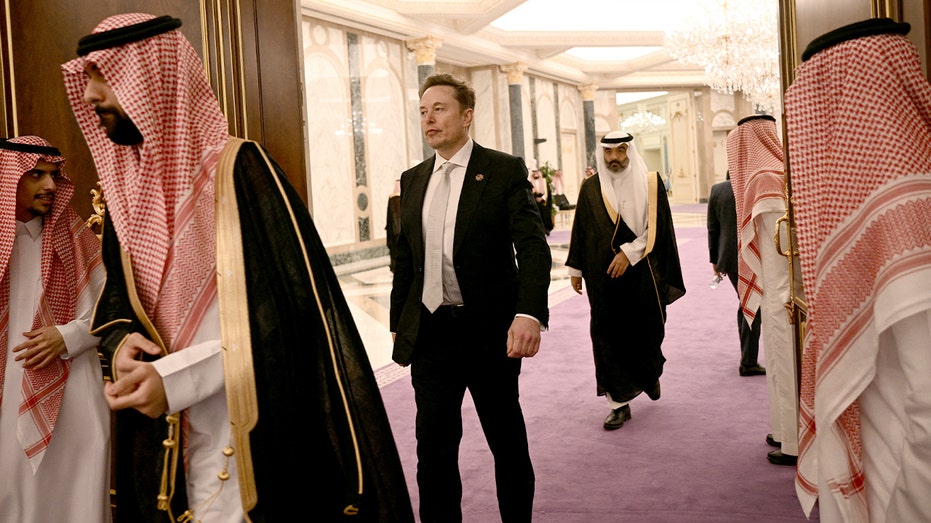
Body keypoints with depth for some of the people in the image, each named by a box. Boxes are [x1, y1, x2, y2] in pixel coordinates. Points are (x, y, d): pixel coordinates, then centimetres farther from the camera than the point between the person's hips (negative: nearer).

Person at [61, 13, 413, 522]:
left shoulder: (238, 169, -14)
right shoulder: (126, 187, 7)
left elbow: (290, 305, -19)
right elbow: (117, 292, 15)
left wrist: (176, 378, -24)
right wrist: (120, 342, -9)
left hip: (252, 428, -6)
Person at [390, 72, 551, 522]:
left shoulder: (505, 171, -4)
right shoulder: (413, 180, 11)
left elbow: (533, 246, -13)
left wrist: (530, 313, -27)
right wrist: (399, 324, 14)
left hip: (489, 331, -3)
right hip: (430, 331, 4)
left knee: (508, 443, 12)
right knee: (433, 448, 7)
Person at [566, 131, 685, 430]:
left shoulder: (650, 184, 2)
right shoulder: (591, 187, 6)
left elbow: (656, 226, -5)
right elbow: (580, 229, 9)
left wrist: (629, 253, -15)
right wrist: (575, 269, 8)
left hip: (643, 274, -1)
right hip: (603, 276, 1)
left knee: (646, 331, 6)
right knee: (609, 337, -1)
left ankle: (650, 373, 39)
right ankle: (620, 403, 7)